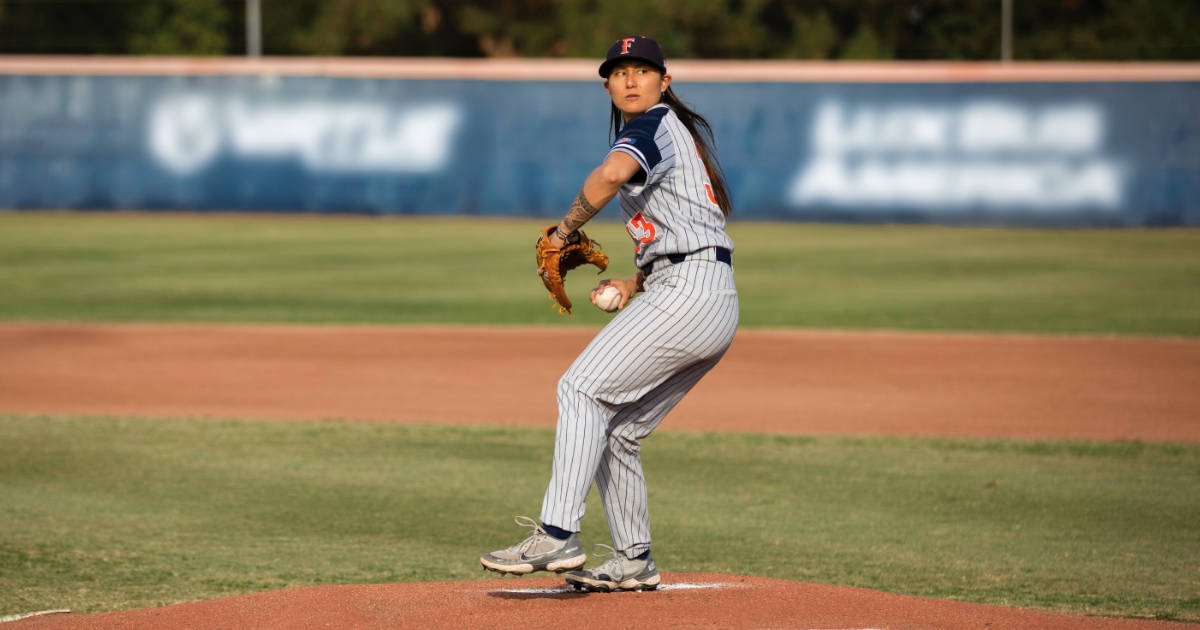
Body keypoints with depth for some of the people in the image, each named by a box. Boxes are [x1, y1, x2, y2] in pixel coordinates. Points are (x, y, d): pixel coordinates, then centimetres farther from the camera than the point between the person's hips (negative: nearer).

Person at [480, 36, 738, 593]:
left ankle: (557, 537, -26)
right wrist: (638, 285, 18)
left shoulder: (652, 127, -5)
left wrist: (565, 230, -15)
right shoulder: (683, 131, 26)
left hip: (687, 290, -10)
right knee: (617, 428, 13)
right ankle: (633, 562, 17)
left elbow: (611, 175, -28)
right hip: (717, 303, 10)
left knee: (583, 388, -16)